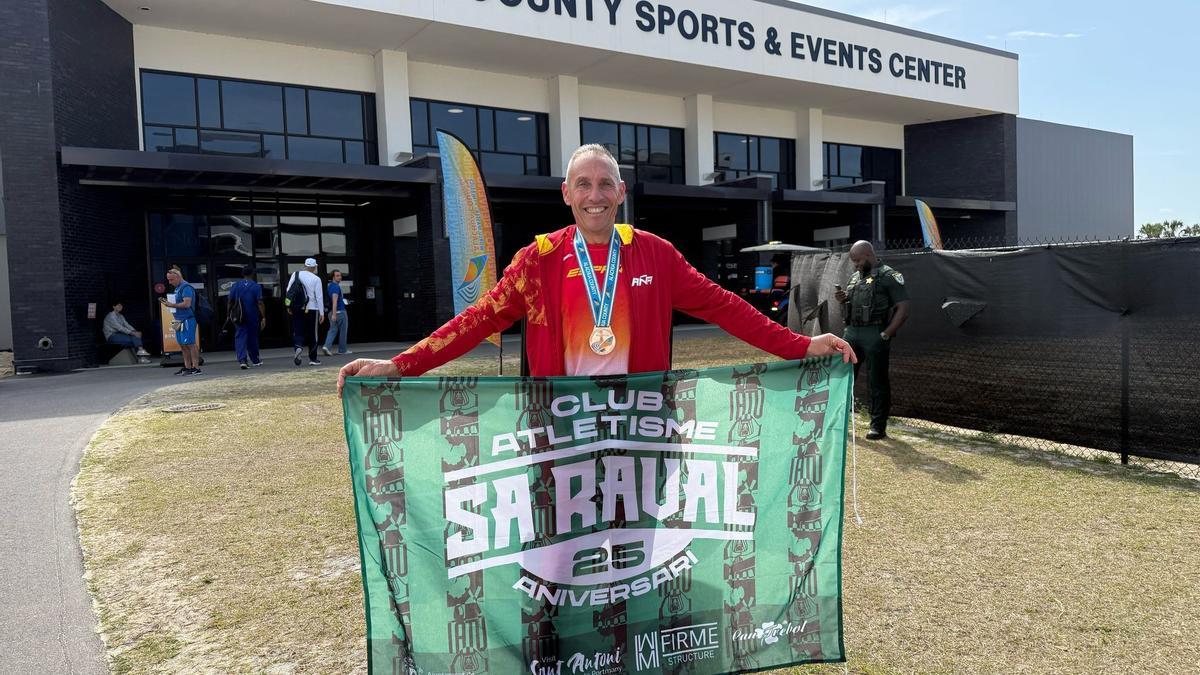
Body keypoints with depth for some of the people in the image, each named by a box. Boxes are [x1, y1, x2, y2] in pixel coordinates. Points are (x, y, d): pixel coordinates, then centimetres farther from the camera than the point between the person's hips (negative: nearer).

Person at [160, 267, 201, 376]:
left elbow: (186, 304, -22)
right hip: (179, 320, 10)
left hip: (187, 319, -10)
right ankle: (187, 367, 19)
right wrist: (168, 302, 11)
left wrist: (172, 305, -16)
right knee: (182, 344, 12)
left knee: (190, 343, -8)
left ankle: (196, 367, -6)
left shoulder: (186, 287, -12)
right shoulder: (177, 288, 19)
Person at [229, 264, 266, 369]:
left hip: (240, 317, 1)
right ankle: (255, 360, 25)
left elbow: (230, 302, 4)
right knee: (253, 337, 13)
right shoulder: (256, 286, -7)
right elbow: (260, 303, -12)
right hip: (253, 317, -1)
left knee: (240, 338, -1)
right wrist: (263, 317, -11)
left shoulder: (235, 286, 2)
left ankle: (242, 360, -19)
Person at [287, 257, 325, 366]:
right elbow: (319, 297, -8)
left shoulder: (296, 275, 3)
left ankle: (298, 347, -25)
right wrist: (322, 313, -4)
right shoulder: (316, 279, -6)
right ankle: (313, 358, 12)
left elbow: (288, 291, 2)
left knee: (297, 331, 6)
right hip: (312, 308, -2)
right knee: (312, 334, 7)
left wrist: (289, 306, 12)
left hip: (297, 309, 2)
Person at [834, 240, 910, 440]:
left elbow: (903, 309, -11)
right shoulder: (855, 276, 17)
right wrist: (842, 300, 5)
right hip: (851, 333, 7)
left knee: (877, 382, 0)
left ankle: (878, 427, 8)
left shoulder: (889, 277, -5)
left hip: (874, 335, -7)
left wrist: (886, 334, -16)